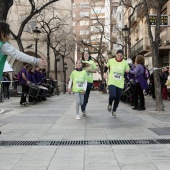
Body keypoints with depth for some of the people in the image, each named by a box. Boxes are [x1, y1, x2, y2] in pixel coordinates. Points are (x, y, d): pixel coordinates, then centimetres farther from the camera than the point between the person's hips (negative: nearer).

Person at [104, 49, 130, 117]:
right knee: (112, 95, -23)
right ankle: (110, 104, 11)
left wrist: (128, 72, -16)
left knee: (117, 98, 8)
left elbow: (128, 72, 5)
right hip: (112, 82, -2)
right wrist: (105, 73, 11)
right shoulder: (111, 61, -2)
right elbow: (106, 67, 18)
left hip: (120, 83, 2)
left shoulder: (125, 63, -3)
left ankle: (114, 111, 31)